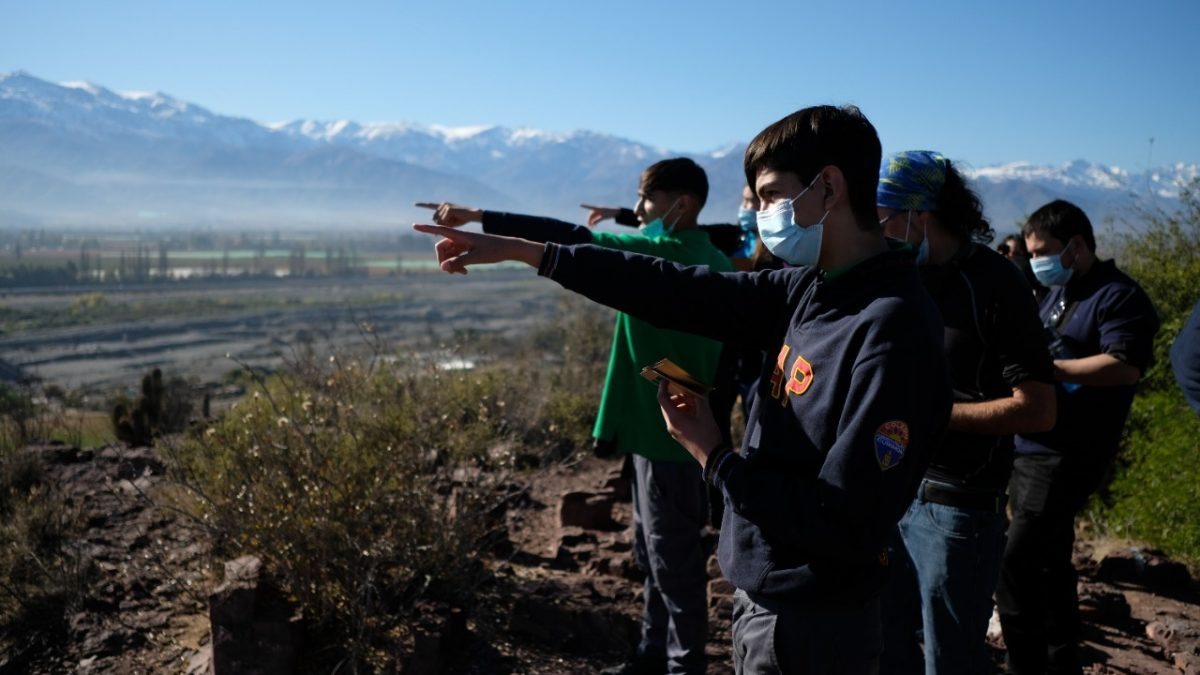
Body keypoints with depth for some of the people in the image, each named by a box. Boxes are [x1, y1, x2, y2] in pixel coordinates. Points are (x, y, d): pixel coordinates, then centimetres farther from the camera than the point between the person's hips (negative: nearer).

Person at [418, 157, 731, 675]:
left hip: (669, 431, -10)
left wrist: (478, 218, -25)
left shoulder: (662, 255, -17)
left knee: (673, 556, 4)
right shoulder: (710, 259, 9)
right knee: (654, 550, 19)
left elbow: (571, 242, -24)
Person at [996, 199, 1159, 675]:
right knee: (1048, 563, 17)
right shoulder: (1057, 293, 17)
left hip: (1067, 456, -9)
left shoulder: (1119, 296, -11)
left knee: (1016, 565, -12)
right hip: (1030, 449, 9)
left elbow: (1125, 366, -24)